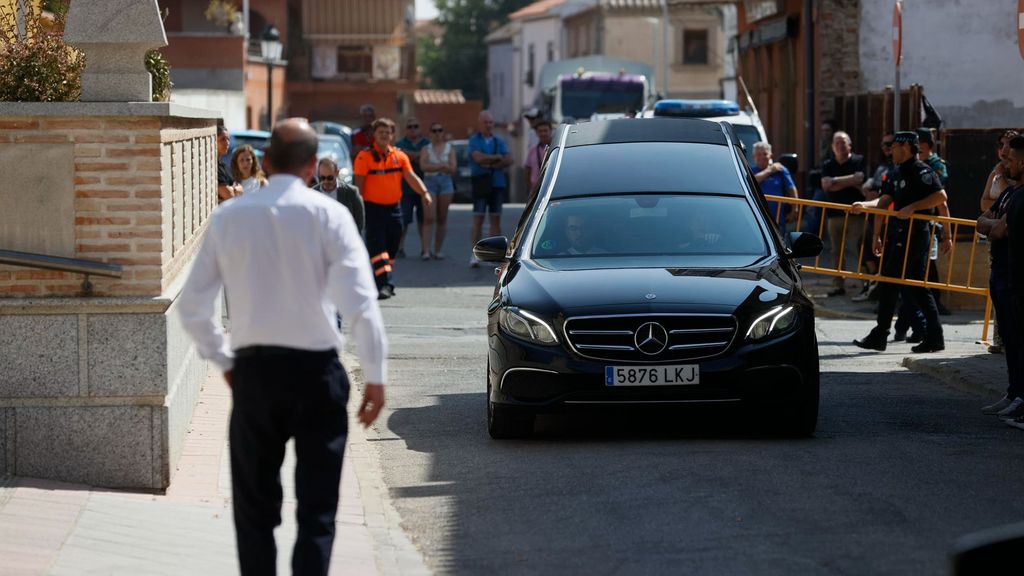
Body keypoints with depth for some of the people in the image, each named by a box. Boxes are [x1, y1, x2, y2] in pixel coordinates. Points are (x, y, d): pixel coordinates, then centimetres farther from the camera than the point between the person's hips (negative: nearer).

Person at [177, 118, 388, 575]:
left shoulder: (229, 217, 0)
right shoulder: (327, 215, -8)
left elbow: (192, 306, 3)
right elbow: (360, 302, -15)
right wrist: (375, 374, -7)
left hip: (252, 370, 2)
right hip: (315, 370, -2)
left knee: (255, 508, 14)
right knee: (317, 510, 4)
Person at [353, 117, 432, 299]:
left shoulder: (400, 156, 7)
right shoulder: (365, 156, -6)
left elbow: (411, 177, -1)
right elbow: (359, 184, -6)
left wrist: (424, 193, -18)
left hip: (394, 207, 5)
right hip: (373, 207, -5)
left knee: (392, 248, 10)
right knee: (377, 247, -13)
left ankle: (381, 283, 23)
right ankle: (385, 284, -20)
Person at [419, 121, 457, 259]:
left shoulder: (449, 148, 10)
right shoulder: (426, 149, 7)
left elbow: (453, 169, -1)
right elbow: (424, 166, -10)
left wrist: (434, 166, -10)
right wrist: (442, 166, -11)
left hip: (445, 182, 2)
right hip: (429, 182, -2)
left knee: (442, 218, 2)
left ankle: (438, 250, 8)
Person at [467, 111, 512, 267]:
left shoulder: (499, 141, 11)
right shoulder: (474, 140, 1)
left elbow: (508, 160, -2)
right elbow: (478, 158, -16)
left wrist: (490, 165, -11)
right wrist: (498, 157, -6)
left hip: (497, 184, 4)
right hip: (480, 183, -4)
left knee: (496, 219, 4)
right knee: (478, 219, -8)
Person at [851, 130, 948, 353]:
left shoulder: (921, 171, -12)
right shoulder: (897, 173, 17)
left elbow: (941, 196, -21)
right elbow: (885, 201, 17)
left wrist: (912, 207, -24)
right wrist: (864, 205, 4)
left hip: (915, 233, -10)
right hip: (900, 234, 10)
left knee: (888, 283, -7)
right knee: (917, 287, 9)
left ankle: (879, 336, -2)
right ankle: (934, 337, 10)